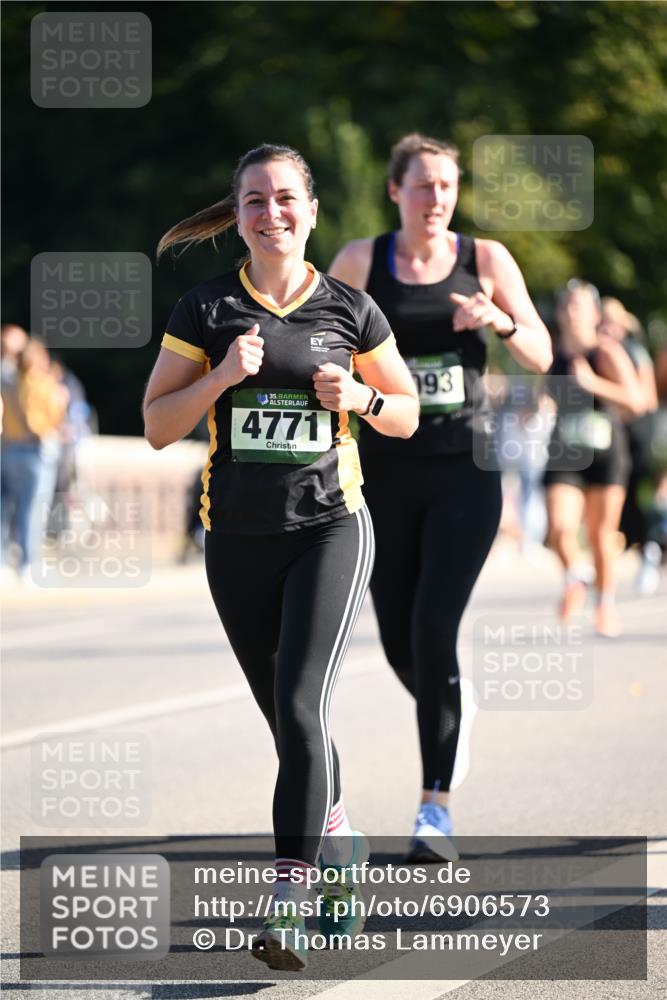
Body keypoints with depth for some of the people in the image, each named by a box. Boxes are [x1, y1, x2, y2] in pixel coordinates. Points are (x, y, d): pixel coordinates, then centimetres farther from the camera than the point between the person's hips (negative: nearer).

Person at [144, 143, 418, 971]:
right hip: (238, 539, 2)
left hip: (329, 528, -2)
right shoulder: (205, 310, 1)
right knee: (288, 719, 11)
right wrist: (221, 376, -15)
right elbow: (157, 425, 0)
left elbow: (406, 413, 11)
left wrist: (357, 395, -9)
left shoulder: (348, 309, 1)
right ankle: (338, 840, 37)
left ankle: (287, 903, -20)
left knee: (300, 707, -18)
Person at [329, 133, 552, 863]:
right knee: (398, 639, 4)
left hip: (464, 472, -1)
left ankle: (436, 803, -11)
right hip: (384, 474, 1)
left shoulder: (486, 259, 2)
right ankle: (446, 723, 38)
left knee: (434, 630, -14)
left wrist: (499, 320, -18)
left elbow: (541, 357, 1)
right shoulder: (360, 262, 0)